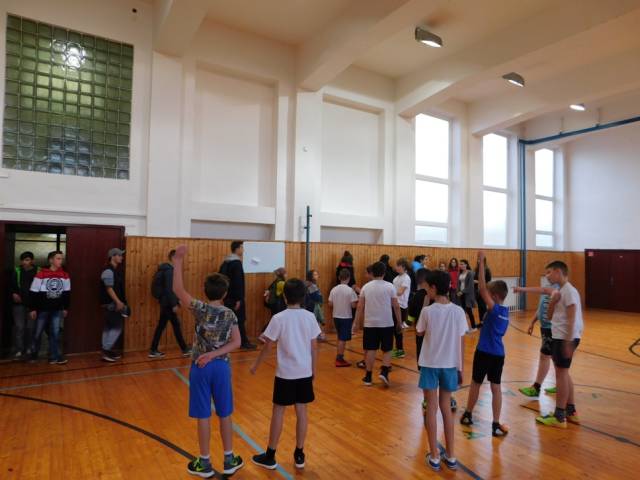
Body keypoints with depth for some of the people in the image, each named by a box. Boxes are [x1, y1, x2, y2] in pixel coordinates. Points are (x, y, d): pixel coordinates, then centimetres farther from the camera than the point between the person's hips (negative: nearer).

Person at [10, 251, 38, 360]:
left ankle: (28, 350, 19)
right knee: (19, 327, -1)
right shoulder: (16, 271, 5)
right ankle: (18, 351, 6)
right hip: (19, 303, 1)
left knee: (31, 327, 5)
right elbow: (11, 285, 11)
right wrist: (13, 294, -6)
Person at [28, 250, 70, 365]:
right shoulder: (41, 274, -12)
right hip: (42, 309, -2)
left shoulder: (65, 275, 0)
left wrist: (66, 308, 9)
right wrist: (32, 309, -7)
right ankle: (33, 355, 31)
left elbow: (67, 293, 8)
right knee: (38, 333, 12)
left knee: (55, 333, 2)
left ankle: (54, 357, 7)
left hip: (57, 310, 2)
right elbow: (33, 293, -7)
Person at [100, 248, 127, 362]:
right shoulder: (108, 271, -15)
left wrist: (121, 301, 19)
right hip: (111, 304, -10)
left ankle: (108, 350, 19)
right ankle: (106, 350, -1)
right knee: (117, 327, -7)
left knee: (110, 327, 12)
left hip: (115, 303, 10)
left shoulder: (116, 270, 14)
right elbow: (109, 288, -20)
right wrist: (118, 302, -23)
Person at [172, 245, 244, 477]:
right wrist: (214, 354, -10)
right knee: (224, 414, 14)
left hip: (201, 367, -2)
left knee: (203, 415, 9)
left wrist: (178, 261, -2)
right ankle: (229, 460, 25)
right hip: (221, 366, 2)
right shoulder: (230, 314, -4)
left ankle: (204, 463, 22)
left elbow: (178, 290, -4)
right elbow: (236, 342, -8)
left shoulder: (200, 309, -10)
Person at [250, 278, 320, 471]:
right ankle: (299, 455, 25)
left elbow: (268, 347, -7)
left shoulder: (278, 318, -13)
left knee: (278, 411, 10)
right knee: (301, 410, 13)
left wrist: (256, 365, 8)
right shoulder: (310, 317, -5)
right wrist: (314, 369, 13)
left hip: (285, 373, -3)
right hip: (305, 372, 3)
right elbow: (314, 346, 0)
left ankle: (270, 456, 22)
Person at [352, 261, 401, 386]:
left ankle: (368, 377, 14)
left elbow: (360, 307, 2)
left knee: (370, 350, 8)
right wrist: (399, 322, 9)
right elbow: (396, 306, -2)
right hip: (387, 324, -1)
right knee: (387, 350, 12)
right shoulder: (389, 286, -4)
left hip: (370, 324, 1)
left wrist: (356, 323, 9)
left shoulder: (366, 287, 1)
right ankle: (384, 372, -5)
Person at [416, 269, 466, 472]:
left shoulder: (427, 311, -14)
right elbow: (461, 342, -1)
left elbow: (419, 333, 4)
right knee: (446, 408, 17)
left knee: (431, 409, 9)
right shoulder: (458, 311, -5)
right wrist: (461, 368, 8)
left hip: (430, 364, -3)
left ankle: (434, 456, 17)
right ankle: (450, 456, 24)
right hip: (450, 365, 3)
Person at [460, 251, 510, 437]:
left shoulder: (494, 309, -17)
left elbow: (482, 288, -22)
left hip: (484, 352, -6)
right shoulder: (505, 310, 4)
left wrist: (481, 263, -22)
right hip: (499, 353, 6)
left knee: (476, 383, 12)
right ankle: (496, 424, 8)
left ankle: (468, 415, 28)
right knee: (496, 387, 8)